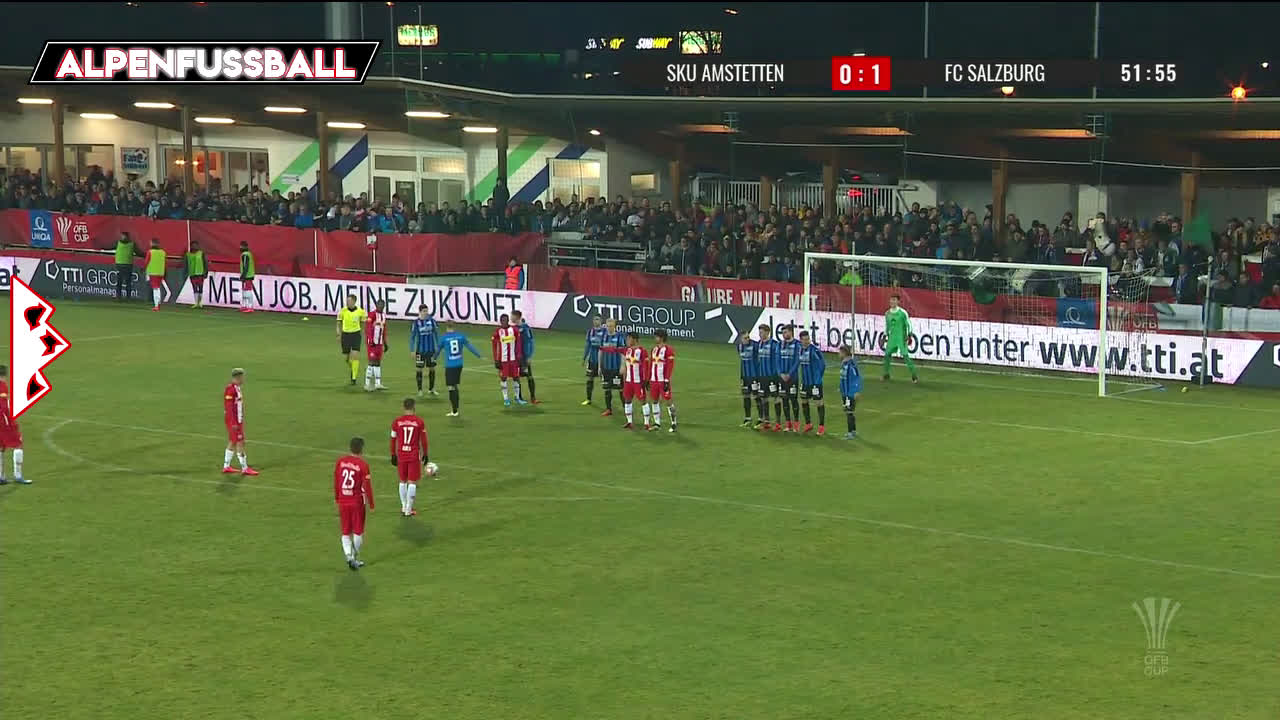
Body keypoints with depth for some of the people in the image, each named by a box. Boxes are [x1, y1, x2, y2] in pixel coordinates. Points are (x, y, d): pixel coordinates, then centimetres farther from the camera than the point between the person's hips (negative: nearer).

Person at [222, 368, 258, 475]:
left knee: (232, 443, 13)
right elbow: (229, 407, -22)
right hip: (233, 421, -10)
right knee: (240, 443, -6)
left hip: (238, 421, 10)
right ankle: (244, 469, -2)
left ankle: (226, 467, 19)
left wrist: (241, 421, 22)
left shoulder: (238, 388, 11)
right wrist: (234, 423, -23)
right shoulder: (230, 389, -19)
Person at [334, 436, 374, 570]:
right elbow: (367, 486, -11)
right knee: (358, 531, 11)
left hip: (343, 502, 3)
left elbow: (336, 481, 7)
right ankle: (355, 558, 14)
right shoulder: (363, 465, -14)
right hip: (357, 502, -3)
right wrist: (371, 504, -2)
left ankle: (348, 555, -4)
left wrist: (336, 498, 21)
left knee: (346, 532, 11)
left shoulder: (340, 461, -1)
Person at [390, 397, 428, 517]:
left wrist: (393, 455, 13)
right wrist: (425, 454, 10)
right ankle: (409, 510, 1)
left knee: (403, 481, 16)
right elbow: (423, 440, -1)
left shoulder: (396, 422, -1)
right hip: (414, 456, -2)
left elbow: (393, 439, 4)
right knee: (412, 482, 2)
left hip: (401, 455, 2)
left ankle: (404, 507, 21)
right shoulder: (419, 422, -5)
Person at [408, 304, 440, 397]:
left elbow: (436, 333, 9)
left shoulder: (432, 320, 1)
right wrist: (412, 351, -4)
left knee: (432, 369, 7)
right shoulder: (416, 322, -5)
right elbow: (412, 337, -1)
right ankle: (420, 390, 11)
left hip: (431, 350, 2)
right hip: (420, 350, -2)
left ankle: (431, 389, 20)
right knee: (419, 369, 1)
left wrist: (438, 347, 6)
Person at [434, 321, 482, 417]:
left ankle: (454, 411, -2)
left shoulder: (444, 337, -7)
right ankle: (455, 408, 20)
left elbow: (438, 350, 8)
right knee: (455, 385, 17)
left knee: (451, 387, -1)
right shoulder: (460, 335, 2)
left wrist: (434, 358, 28)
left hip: (449, 365, -5)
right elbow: (469, 346, 8)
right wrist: (479, 355, 20)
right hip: (459, 364, 5)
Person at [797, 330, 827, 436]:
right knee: (803, 401, 13)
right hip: (804, 381, 7)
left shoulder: (814, 350, -17)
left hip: (815, 382, -7)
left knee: (819, 402, -1)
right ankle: (808, 424, 28)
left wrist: (818, 377, -7)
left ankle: (822, 426, 7)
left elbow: (823, 364, -12)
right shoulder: (800, 349, 3)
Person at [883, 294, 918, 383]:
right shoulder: (887, 313, 7)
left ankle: (914, 376, -5)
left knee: (905, 355, -11)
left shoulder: (902, 312, -10)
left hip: (901, 337, -5)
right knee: (887, 354, 4)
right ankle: (886, 375, 18)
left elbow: (908, 324, -4)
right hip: (892, 337, 5)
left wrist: (909, 335, -10)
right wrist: (885, 336, 18)